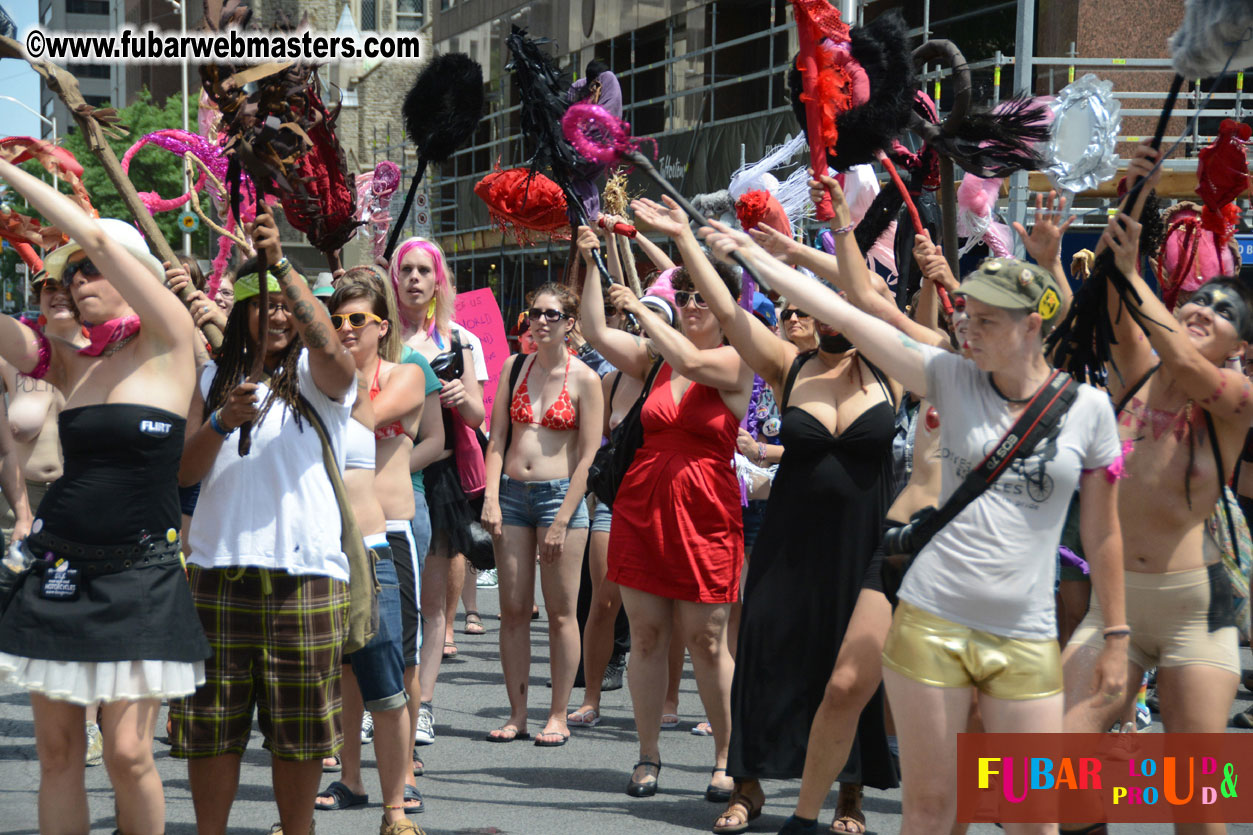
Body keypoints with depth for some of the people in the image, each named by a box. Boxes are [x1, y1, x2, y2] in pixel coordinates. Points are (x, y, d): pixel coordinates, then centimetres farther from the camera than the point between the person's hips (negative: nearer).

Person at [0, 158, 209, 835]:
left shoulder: (168, 341, -2)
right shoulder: (68, 360, 11)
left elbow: (96, 236, -11)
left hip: (140, 575, -4)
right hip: (59, 570, 5)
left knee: (127, 753, -7)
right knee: (57, 750, 3)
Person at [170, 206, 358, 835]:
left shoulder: (318, 376, 6)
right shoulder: (215, 379, 14)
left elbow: (327, 342, -19)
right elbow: (185, 472, 7)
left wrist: (281, 265, -29)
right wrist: (222, 422, -12)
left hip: (304, 568, -2)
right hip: (218, 567, 2)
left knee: (299, 727, 3)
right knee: (211, 722, 3)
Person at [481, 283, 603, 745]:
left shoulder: (584, 378, -4)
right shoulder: (514, 367, 9)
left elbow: (588, 456, -6)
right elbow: (497, 438, 8)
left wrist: (562, 521, -11)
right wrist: (491, 497, -5)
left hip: (560, 494, -4)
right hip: (512, 493, 4)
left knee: (561, 612, 0)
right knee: (513, 611, 4)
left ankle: (558, 717, 8)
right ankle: (517, 714, 12)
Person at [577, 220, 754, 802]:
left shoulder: (737, 362, -2)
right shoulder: (654, 356, 11)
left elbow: (692, 361, -21)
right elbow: (597, 333, 4)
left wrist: (641, 310, -14)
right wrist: (592, 264, -1)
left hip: (704, 515, -4)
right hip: (641, 508, 4)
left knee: (706, 641, -1)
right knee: (646, 634, 6)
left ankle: (727, 758, 11)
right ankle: (647, 757, 15)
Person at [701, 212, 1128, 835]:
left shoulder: (1088, 409, -1)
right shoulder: (953, 379, 0)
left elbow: (1103, 531, 6)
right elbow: (848, 317, -3)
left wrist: (1117, 639, 9)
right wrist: (751, 254, -5)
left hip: (1026, 643, 0)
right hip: (930, 624, 0)